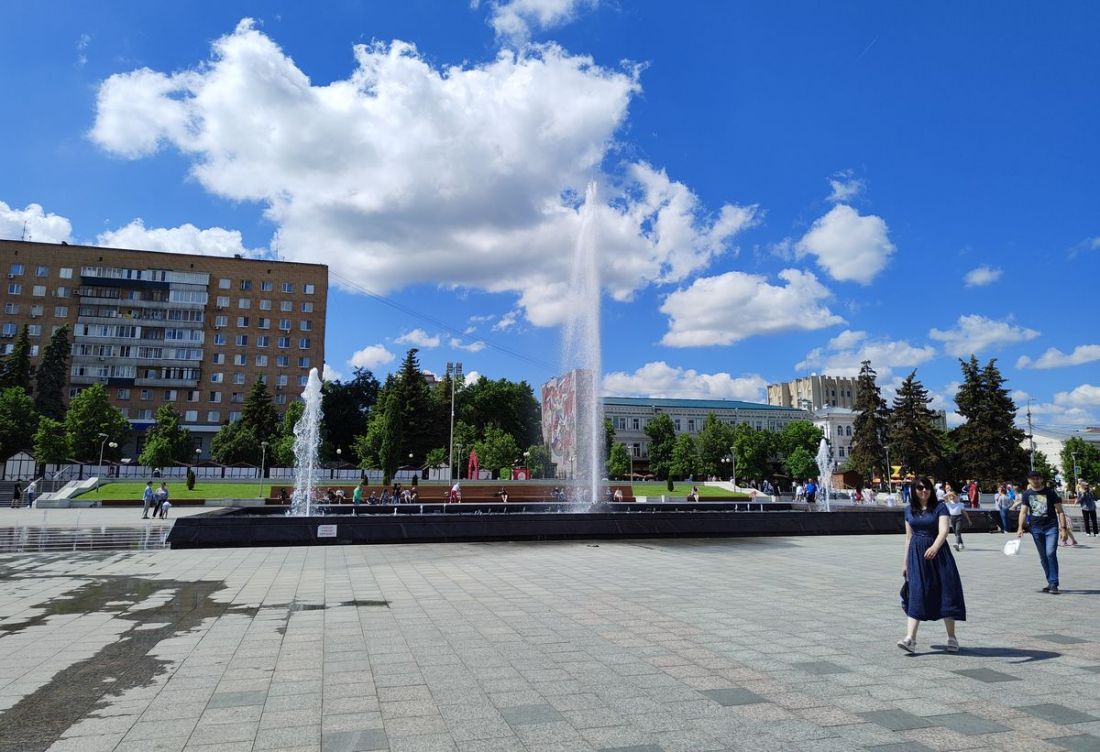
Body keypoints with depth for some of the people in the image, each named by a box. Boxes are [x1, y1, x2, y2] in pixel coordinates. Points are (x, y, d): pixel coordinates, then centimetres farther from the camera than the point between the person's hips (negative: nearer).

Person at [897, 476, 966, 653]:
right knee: (915, 594, -4)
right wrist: (906, 562, 14)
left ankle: (952, 638, 18)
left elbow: (944, 530, -18)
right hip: (916, 555, 3)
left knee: (946, 593, 1)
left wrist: (934, 547, -37)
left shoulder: (940, 507, -4)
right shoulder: (909, 510, 9)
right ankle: (910, 638, -10)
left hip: (937, 553, -3)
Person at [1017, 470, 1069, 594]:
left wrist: (1063, 528, -9)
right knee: (1043, 558, 10)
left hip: (1051, 527, -3)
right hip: (1036, 529, 3)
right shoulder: (1026, 494, 4)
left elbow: (1060, 511, -2)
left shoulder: (1050, 492, -3)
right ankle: (1050, 583, 21)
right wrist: (1020, 527, -11)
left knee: (1051, 554, -16)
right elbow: (1023, 512, 1)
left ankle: (1054, 584, -10)